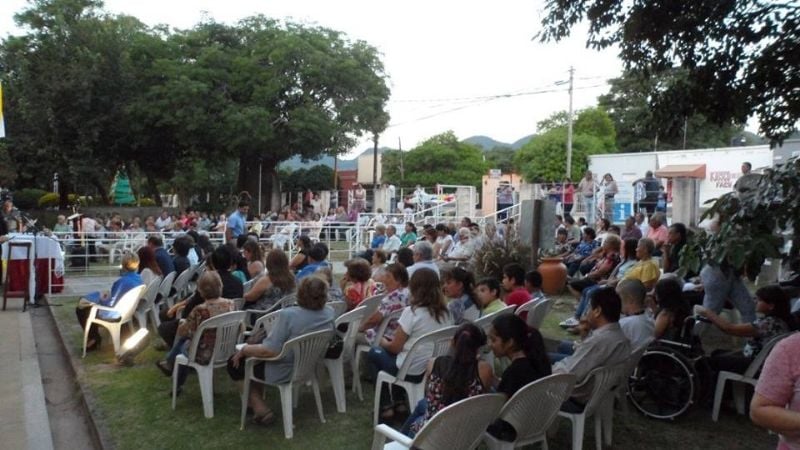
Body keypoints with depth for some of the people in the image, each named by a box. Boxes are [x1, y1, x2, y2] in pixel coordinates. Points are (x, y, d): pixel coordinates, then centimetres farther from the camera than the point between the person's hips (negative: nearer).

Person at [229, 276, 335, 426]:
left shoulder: (288, 315, -30)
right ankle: (258, 404, 25)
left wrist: (243, 350, -13)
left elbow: (269, 351, -27)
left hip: (282, 373, -6)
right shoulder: (329, 313, -11)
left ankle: (257, 404, 8)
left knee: (236, 362, 15)